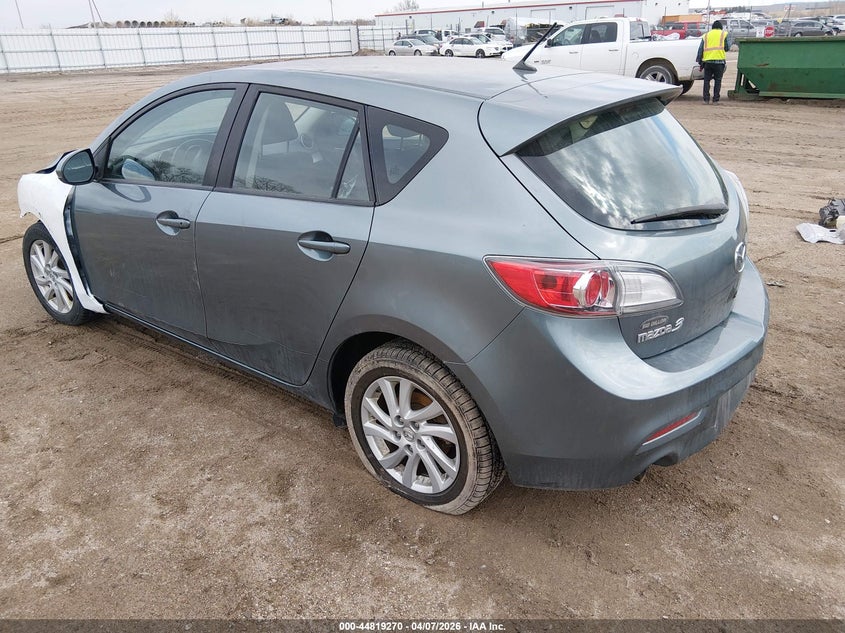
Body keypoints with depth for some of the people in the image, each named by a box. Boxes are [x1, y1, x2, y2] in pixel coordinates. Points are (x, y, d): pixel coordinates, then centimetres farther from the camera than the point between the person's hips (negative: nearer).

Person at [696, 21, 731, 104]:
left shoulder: (706, 35, 15)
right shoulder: (724, 34, 8)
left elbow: (700, 49, 10)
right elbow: (727, 48, 6)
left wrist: (700, 61, 14)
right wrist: (729, 43, 27)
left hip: (707, 61, 2)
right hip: (719, 61, -2)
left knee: (706, 80, 7)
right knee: (717, 81, 3)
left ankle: (706, 99, 1)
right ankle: (715, 100, 1)